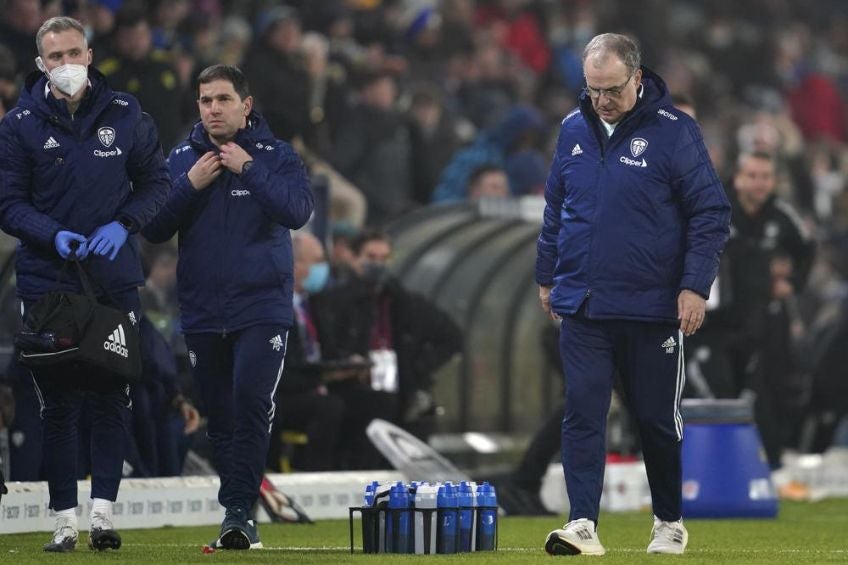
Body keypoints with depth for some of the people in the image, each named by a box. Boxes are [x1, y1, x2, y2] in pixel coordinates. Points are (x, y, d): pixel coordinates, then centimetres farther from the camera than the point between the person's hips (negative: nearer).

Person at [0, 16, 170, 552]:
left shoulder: (126, 115, 3)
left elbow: (156, 181, 8)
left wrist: (123, 225, -9)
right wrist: (53, 235, -18)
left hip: (114, 277, 1)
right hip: (46, 281, -1)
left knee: (113, 399, 0)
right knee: (57, 403, 1)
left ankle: (104, 509, 2)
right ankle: (65, 520, 4)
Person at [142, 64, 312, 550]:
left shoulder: (276, 156, 0)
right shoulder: (181, 160, 7)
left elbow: (297, 211, -16)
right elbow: (154, 229, 2)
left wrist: (248, 169, -17)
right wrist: (191, 185, -10)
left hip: (262, 306, -4)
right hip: (201, 311, 4)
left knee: (252, 400, -18)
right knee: (221, 414, 8)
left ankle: (240, 510, -16)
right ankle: (238, 519, 17)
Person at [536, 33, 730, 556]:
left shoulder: (674, 131, -8)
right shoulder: (574, 131, 7)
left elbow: (711, 213, -7)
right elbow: (555, 210, 19)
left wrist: (695, 286, -13)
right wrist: (547, 277, 18)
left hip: (654, 310, -3)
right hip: (582, 306, 3)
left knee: (659, 421, 8)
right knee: (582, 415, -6)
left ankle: (670, 522, 24)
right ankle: (583, 525, -9)